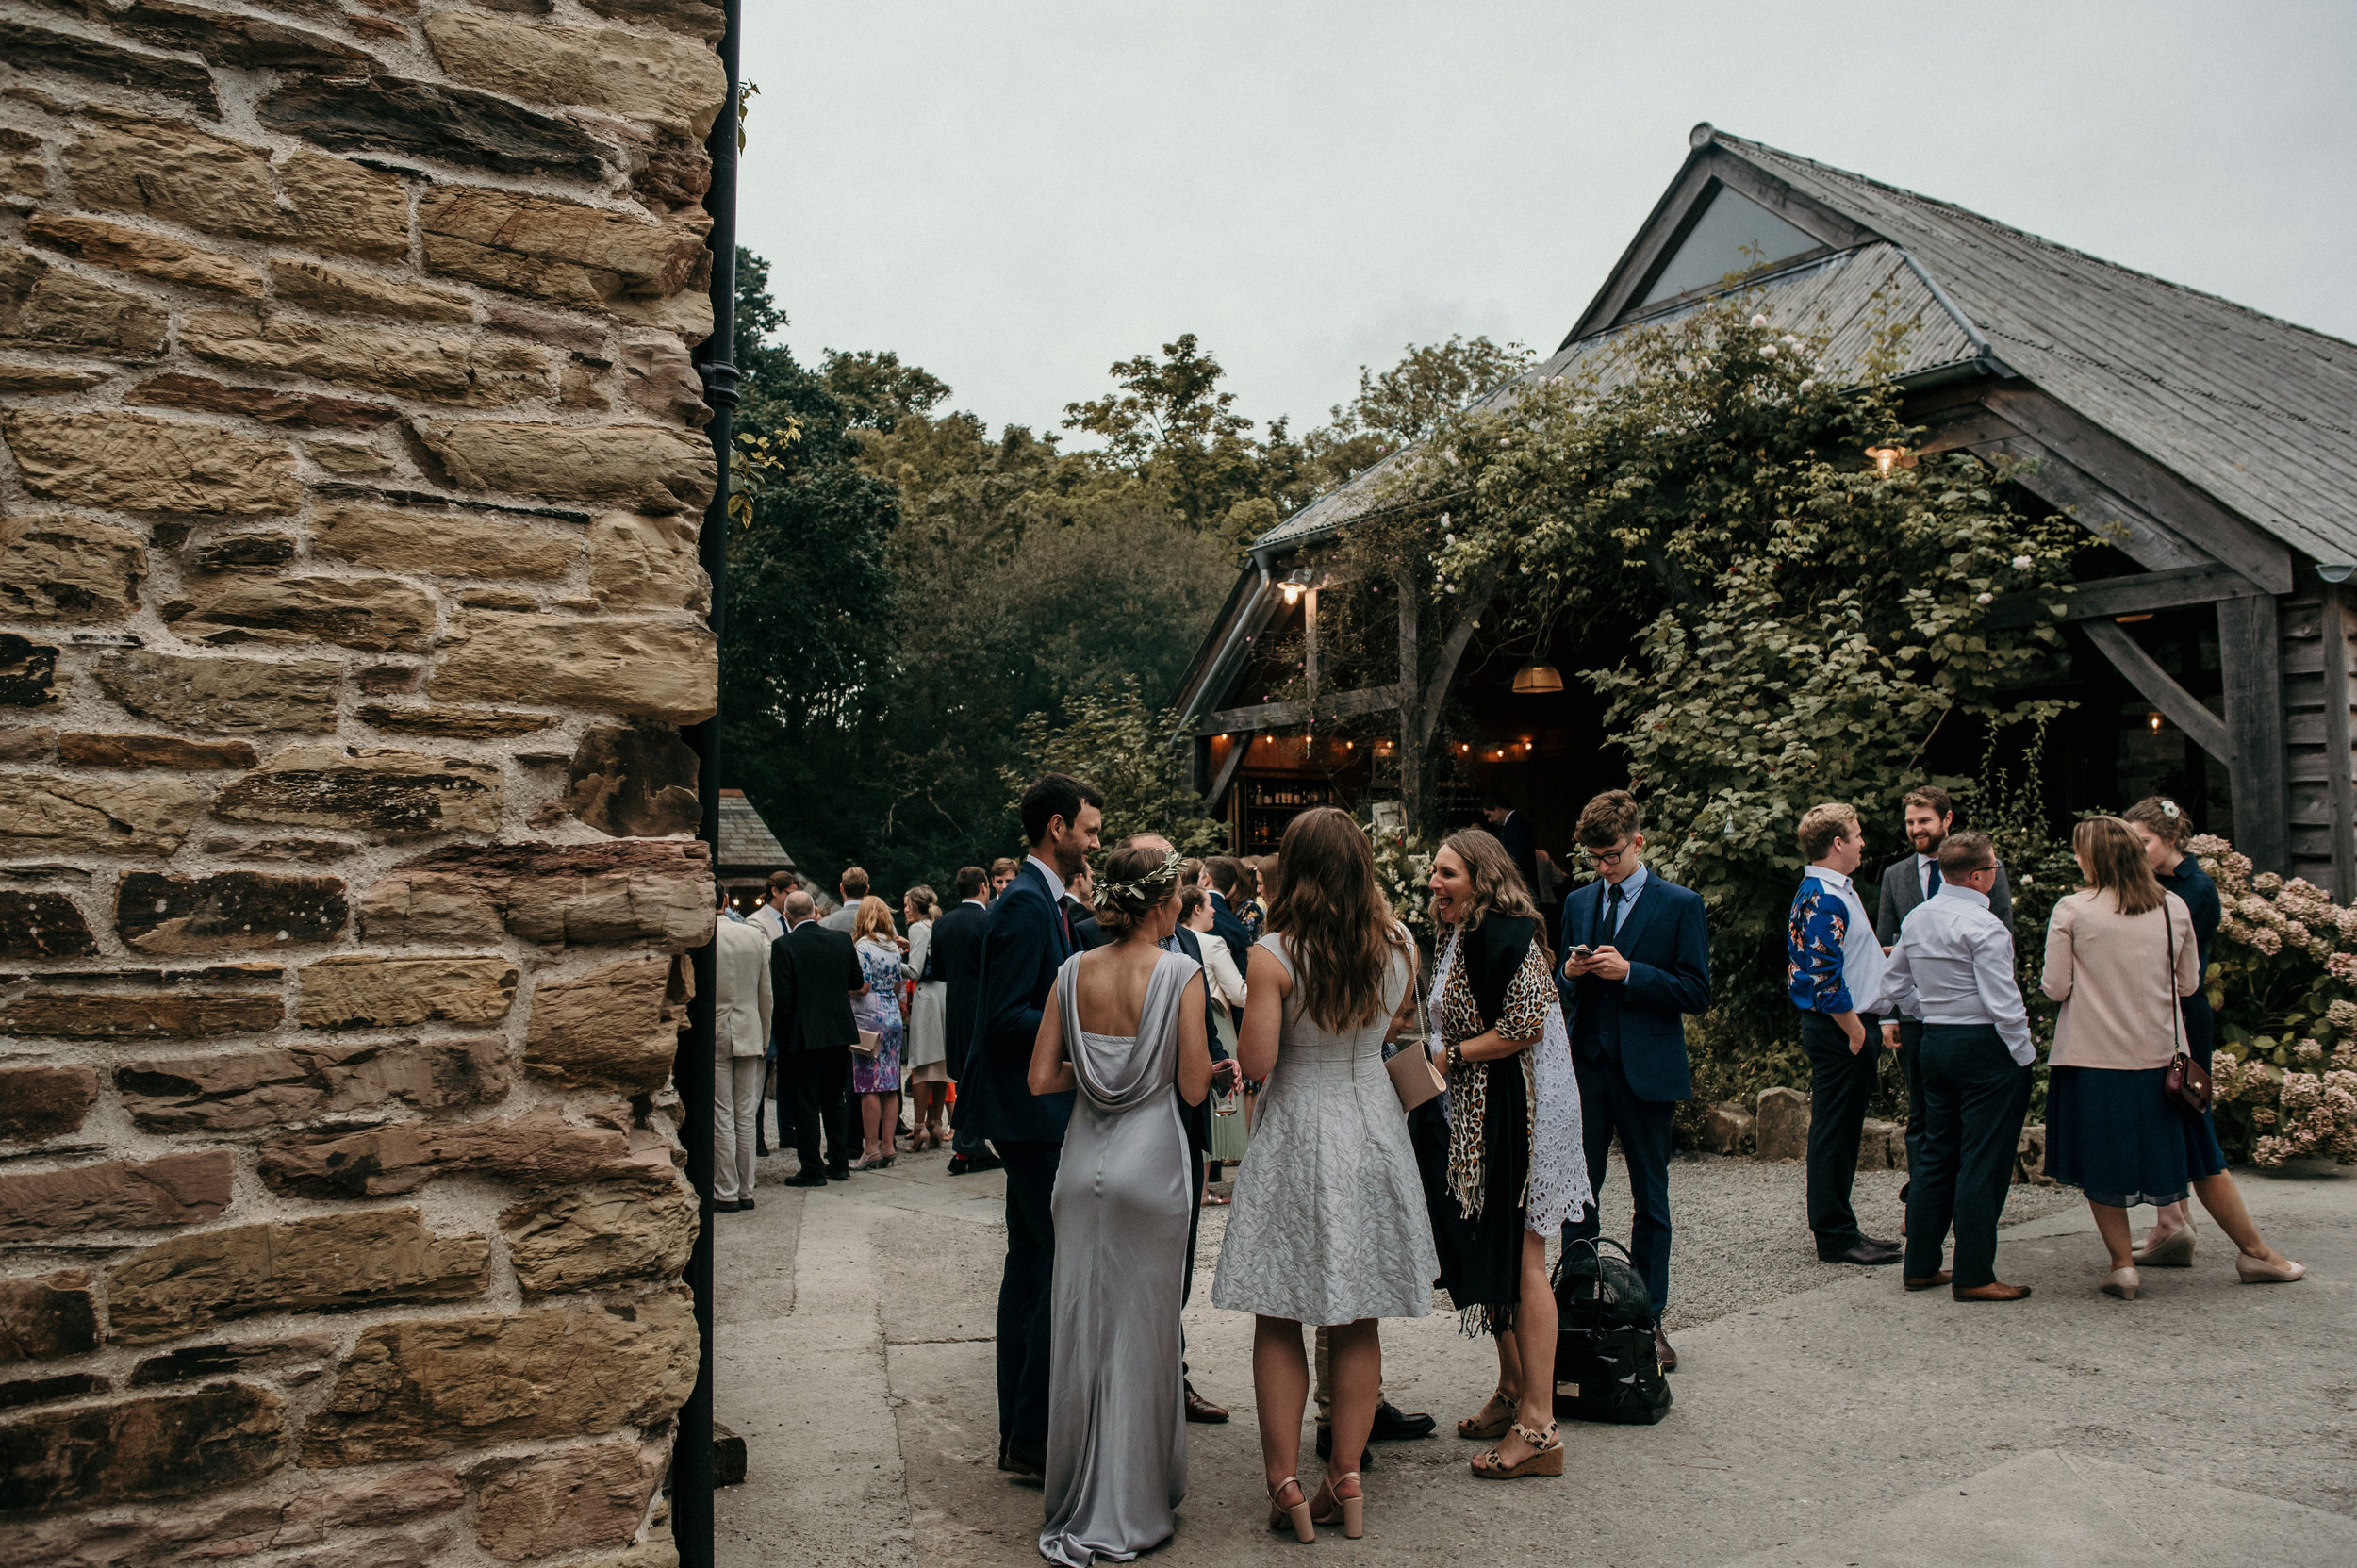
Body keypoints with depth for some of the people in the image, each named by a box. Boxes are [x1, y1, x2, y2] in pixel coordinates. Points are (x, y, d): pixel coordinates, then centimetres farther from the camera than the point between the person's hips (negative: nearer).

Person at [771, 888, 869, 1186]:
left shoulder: (783, 946, -11)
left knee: (805, 1103, 4)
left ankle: (813, 1170, 7)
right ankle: (839, 1164, 21)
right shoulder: (843, 939, 1)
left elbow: (782, 996, -13)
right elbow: (857, 982, 9)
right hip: (840, 1032, 5)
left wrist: (783, 1035, -1)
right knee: (835, 1099, 15)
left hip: (803, 1035, -4)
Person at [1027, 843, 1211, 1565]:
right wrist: (1209, 1062, 11)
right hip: (1151, 1161, -3)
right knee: (1140, 1333, 9)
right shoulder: (1181, 974, -11)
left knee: (1078, 1328, 12)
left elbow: (1042, 1079, 1)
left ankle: (1074, 1507, 24)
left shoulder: (1072, 972, 0)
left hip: (1083, 1164, 4)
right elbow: (1194, 1087, -10)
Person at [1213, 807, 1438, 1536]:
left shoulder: (1274, 955, -17)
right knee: (1358, 1325, 13)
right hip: (1373, 1132, 4)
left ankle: (1285, 1483, 14)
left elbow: (1256, 1062, -15)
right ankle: (1346, 1479, 21)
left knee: (1279, 1323, 9)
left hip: (1297, 1139, -4)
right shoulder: (1399, 945, -3)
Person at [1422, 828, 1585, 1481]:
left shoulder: (1505, 933, -17)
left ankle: (1538, 1427, 3)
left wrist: (1452, 1055, -14)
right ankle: (1512, 1393, 30)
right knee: (1491, 1252, 16)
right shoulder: (1460, 937, 13)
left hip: (1519, 1110, -10)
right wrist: (1437, 1053, 5)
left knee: (1520, 1260, -5)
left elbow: (1526, 1025, -22)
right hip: (1479, 1114, 10)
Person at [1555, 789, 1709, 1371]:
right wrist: (1568, 974, -5)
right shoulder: (1578, 903, 11)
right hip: (1583, 1067, 3)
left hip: (1646, 1071, -3)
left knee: (1651, 1201, 8)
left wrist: (1630, 972, -17)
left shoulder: (1680, 905, -2)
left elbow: (1696, 993, -7)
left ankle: (1649, 1320, 20)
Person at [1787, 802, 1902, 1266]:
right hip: (1837, 1029, -11)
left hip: (1836, 1028, 11)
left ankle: (1838, 1228, 24)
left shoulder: (1820, 892, 15)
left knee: (1840, 1132, 15)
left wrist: (1879, 951, 28)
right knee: (1834, 1131, -3)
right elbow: (1824, 977, -23)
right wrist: (1855, 1031, -18)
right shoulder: (1824, 900, -18)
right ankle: (1835, 1237, 5)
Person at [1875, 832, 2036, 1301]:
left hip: (1934, 1043, 8)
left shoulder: (1915, 919, 9)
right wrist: (2024, 1055, -9)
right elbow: (2002, 1002, -18)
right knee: (1983, 1162, -2)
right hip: (1985, 1047, -8)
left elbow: (1895, 985, 17)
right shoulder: (1982, 925, -16)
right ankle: (1973, 1276, 2)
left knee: (1934, 1155, 13)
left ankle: (1920, 1266, 18)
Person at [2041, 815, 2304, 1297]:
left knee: (2100, 1165, 9)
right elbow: (2189, 983, 10)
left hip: (2093, 1058, -3)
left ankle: (2122, 1264, 8)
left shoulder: (2071, 910, -10)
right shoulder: (2174, 907, 1)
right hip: (2162, 1055, 3)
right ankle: (2256, 1253, 27)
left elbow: (2056, 987, -8)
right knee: (2200, 1159, 17)